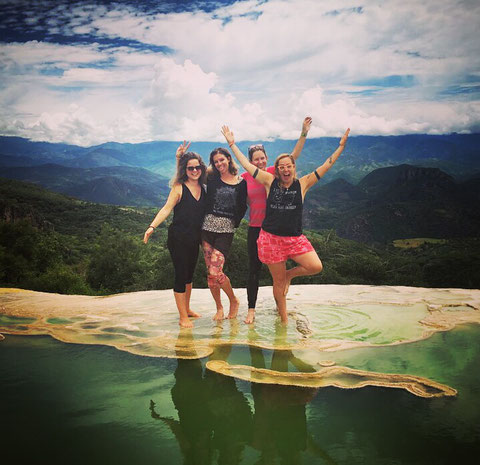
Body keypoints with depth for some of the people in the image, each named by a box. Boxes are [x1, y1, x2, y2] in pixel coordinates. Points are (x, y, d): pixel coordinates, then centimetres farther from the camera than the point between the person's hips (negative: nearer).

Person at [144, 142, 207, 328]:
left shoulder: (202, 188, 7)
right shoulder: (179, 188, -8)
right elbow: (166, 209, -14)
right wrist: (152, 226, -25)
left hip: (194, 239, 6)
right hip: (178, 238, -6)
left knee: (189, 274, 17)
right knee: (181, 275, -2)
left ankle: (187, 308, 33)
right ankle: (183, 317, 6)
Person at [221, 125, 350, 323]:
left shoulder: (303, 184, 3)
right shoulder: (270, 181, 2)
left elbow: (326, 166, 4)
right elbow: (246, 164, 4)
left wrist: (341, 146, 2)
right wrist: (232, 144, 6)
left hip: (295, 238, 1)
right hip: (271, 238, -1)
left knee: (316, 266, -16)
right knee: (278, 281, 6)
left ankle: (289, 274, 15)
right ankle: (284, 319, 24)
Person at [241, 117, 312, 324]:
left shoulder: (274, 172, -2)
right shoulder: (245, 178, -1)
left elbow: (294, 156, -7)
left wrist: (304, 134, -15)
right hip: (255, 228, 0)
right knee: (254, 269, 4)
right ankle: (251, 310, 14)